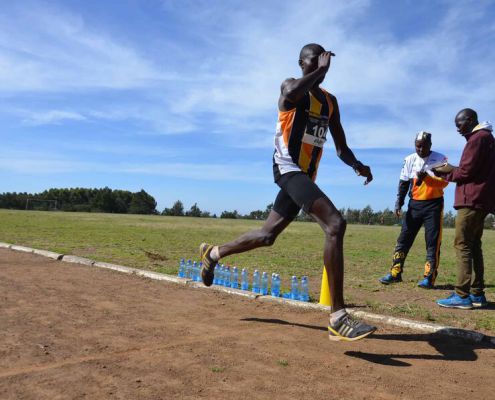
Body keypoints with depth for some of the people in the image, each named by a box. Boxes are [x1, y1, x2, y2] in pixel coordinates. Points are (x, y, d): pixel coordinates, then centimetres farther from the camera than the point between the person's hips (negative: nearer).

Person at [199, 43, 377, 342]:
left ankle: (213, 253, 37)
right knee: (335, 224, -25)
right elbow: (293, 94, -29)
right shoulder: (290, 86, -1)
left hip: (306, 175, 9)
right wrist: (321, 70, -14)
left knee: (268, 235, 14)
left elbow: (341, 146, 17)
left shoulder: (331, 101, 20)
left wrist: (356, 164, -4)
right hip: (289, 168, -9)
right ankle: (338, 318, -26)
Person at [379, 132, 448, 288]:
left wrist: (426, 177, -24)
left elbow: (444, 182, -9)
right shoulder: (410, 160, 5)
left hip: (434, 204, -3)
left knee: (433, 242, -2)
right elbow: (403, 183, 6)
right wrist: (399, 203, -2)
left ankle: (429, 277, 3)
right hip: (415, 204, 3)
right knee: (404, 238, 2)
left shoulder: (440, 159, -3)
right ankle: (395, 273, 8)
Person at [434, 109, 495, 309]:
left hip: (472, 200, -10)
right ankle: (477, 294, 12)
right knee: (473, 246, 10)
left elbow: (466, 172, -14)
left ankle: (462, 296, -12)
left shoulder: (478, 138, -9)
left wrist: (445, 172, 2)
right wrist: (450, 170, 10)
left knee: (463, 246, -10)